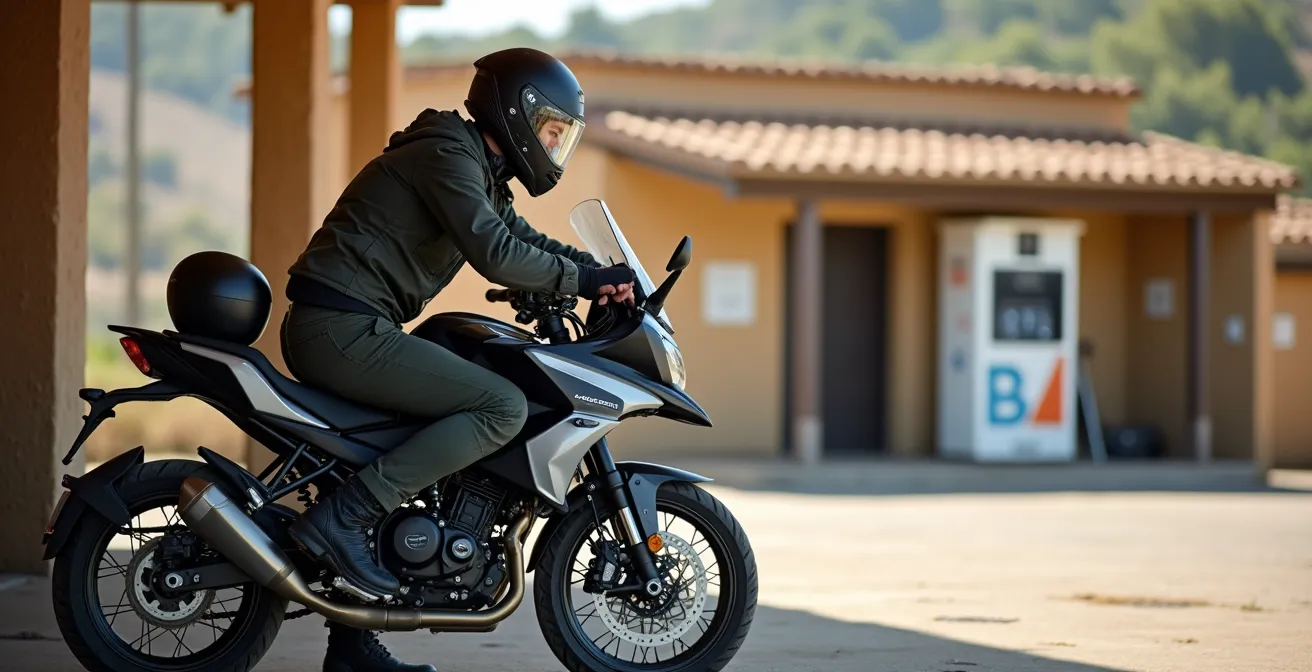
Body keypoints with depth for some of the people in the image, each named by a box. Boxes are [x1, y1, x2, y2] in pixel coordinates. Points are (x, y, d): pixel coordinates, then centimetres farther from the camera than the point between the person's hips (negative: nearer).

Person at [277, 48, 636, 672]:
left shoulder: (480, 171, 21)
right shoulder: (447, 156, -11)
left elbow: (525, 240, 23)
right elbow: (494, 253, -22)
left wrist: (603, 273, 7)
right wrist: (583, 280, -13)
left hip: (337, 330, 11)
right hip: (342, 328, -11)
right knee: (503, 407, -17)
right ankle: (341, 518, -19)